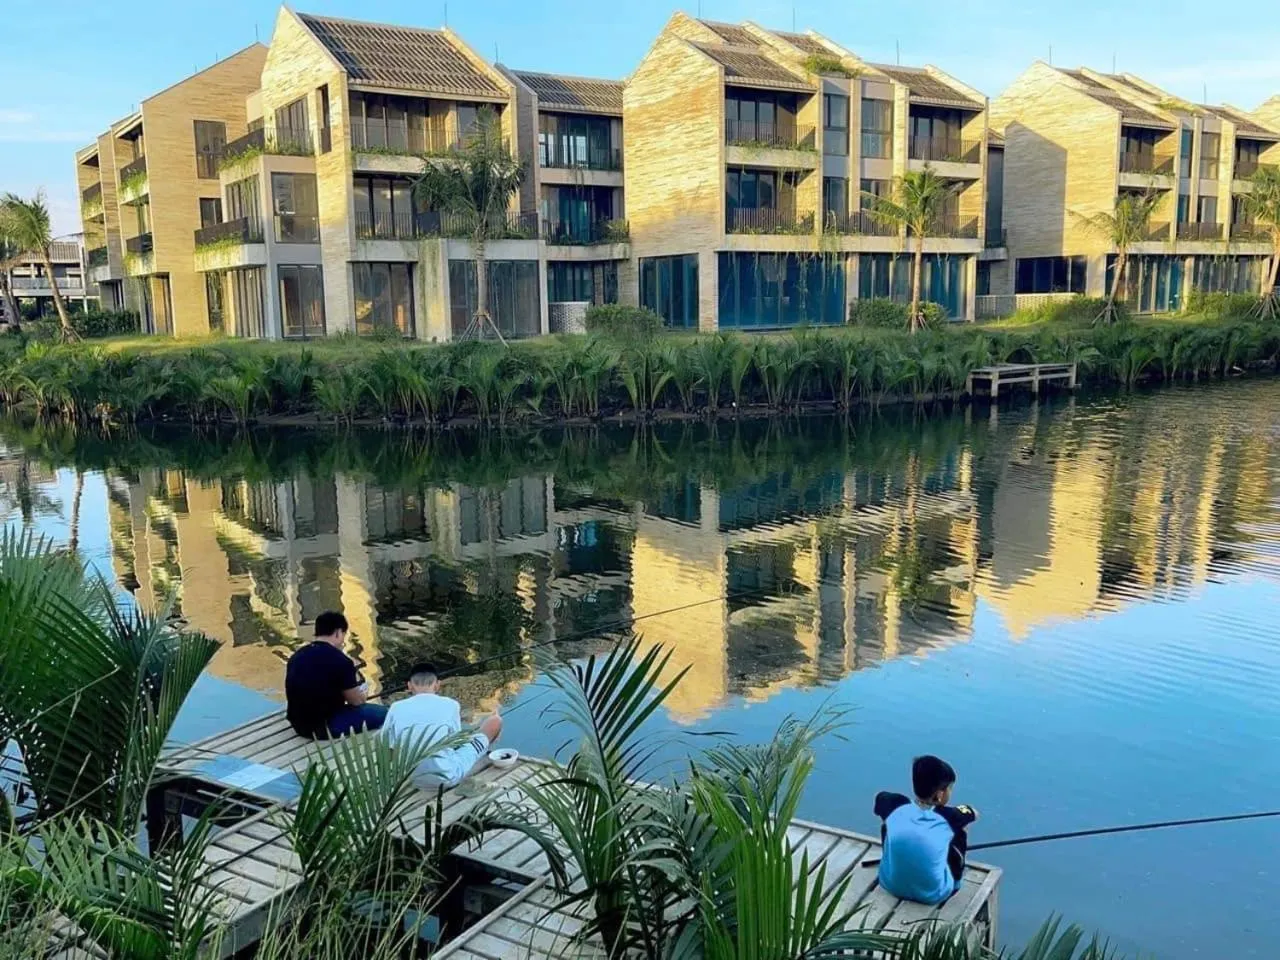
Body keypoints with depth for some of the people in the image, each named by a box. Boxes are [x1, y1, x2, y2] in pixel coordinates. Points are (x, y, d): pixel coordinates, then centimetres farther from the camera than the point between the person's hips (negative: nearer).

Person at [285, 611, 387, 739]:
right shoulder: (340, 661, -17)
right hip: (325, 726, -7)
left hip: (299, 725, 7)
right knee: (381, 713, 4)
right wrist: (363, 696, 19)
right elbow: (355, 701, -4)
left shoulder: (296, 656, 4)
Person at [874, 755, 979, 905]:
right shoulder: (947, 818, -17)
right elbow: (973, 813, 5)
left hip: (891, 885, 2)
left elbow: (881, 797, 13)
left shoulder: (895, 806, -12)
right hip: (934, 895, -2)